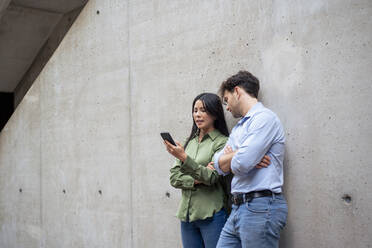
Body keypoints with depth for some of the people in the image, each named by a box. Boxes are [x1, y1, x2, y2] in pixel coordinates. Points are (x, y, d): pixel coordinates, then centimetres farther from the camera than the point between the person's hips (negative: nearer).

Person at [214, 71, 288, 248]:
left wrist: (231, 159, 3)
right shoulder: (238, 128, 21)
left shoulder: (264, 118, -8)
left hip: (261, 208, -8)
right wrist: (237, 154, -7)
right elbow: (219, 164, 11)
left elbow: (242, 164, -19)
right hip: (239, 207, 8)